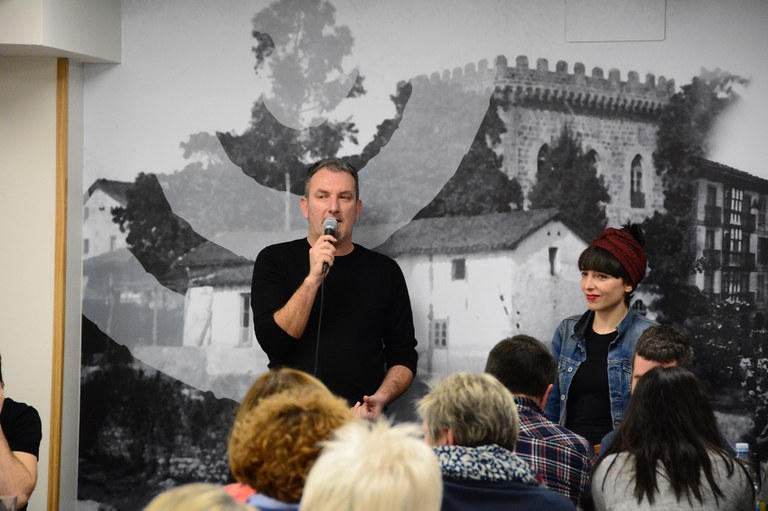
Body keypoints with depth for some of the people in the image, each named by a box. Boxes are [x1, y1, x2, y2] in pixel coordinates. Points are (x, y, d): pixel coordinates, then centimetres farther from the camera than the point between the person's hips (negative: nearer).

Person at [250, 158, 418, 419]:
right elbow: (272, 341, -5)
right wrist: (312, 280, -14)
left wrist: (381, 397, -5)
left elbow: (403, 356, 14)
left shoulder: (384, 270, 11)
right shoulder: (274, 260, 8)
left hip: (359, 417, 1)